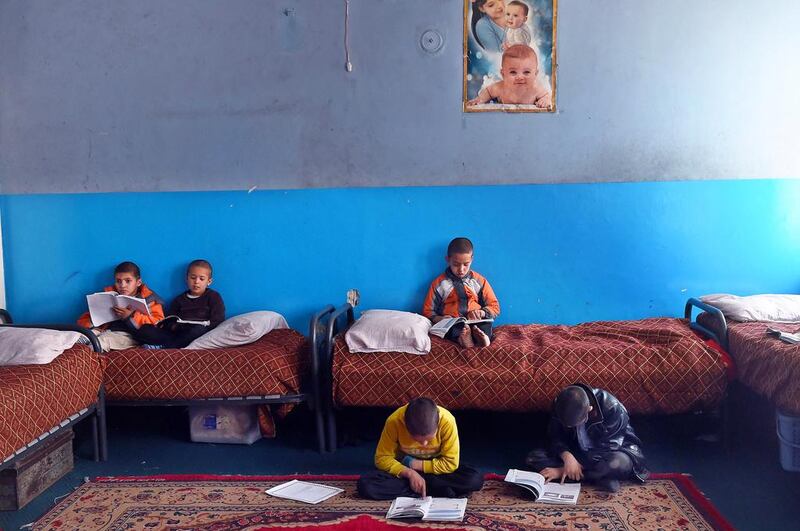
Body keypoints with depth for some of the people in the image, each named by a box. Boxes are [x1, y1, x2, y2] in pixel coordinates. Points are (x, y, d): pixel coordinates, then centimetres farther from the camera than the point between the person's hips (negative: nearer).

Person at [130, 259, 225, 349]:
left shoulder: (214, 297, 14)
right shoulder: (179, 300, 24)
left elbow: (217, 322, 2)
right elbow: (170, 322, 18)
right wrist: (173, 326, -6)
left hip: (199, 334, -3)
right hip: (178, 333, 4)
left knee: (200, 329, -42)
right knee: (143, 330, -17)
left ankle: (163, 346, -37)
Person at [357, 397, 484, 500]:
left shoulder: (447, 421, -29)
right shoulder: (394, 421, -27)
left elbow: (451, 463, -22)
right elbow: (382, 458, -17)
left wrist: (412, 463, -22)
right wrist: (409, 473, -31)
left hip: (435, 469, -1)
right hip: (405, 469, 1)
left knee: (475, 480, -29)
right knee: (365, 485, -28)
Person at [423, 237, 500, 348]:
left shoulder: (479, 281, 12)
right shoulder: (439, 283, 8)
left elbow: (495, 307, 12)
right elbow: (427, 311, 10)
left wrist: (482, 313, -12)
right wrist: (439, 318, -14)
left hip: (476, 322, 1)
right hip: (451, 324, -1)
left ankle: (480, 335, -54)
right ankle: (459, 336, -57)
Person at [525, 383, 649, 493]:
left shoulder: (612, 409, -30)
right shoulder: (561, 404, -18)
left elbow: (604, 450, -26)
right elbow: (556, 437, -9)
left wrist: (563, 470, -28)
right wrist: (567, 456, -32)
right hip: (580, 453, 5)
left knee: (618, 463, -43)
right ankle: (601, 478, -25)